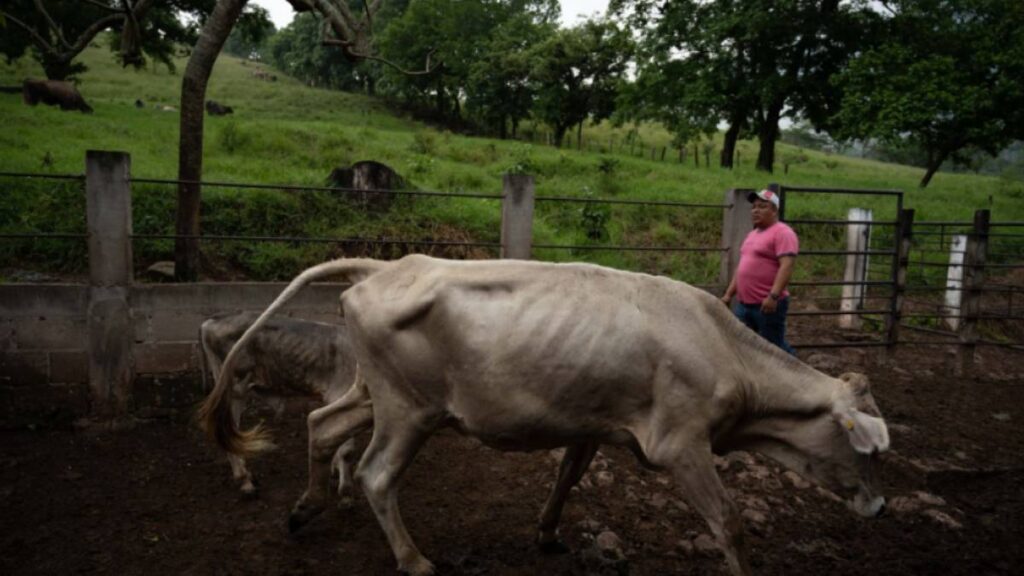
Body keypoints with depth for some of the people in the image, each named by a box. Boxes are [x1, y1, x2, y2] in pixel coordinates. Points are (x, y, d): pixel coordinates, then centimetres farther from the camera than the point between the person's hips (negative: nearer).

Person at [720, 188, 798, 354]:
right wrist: (729, 293, 19)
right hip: (743, 304, 9)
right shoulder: (752, 234, 18)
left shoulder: (782, 233, -10)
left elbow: (786, 266, -21)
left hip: (768, 305, -9)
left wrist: (773, 296, -29)